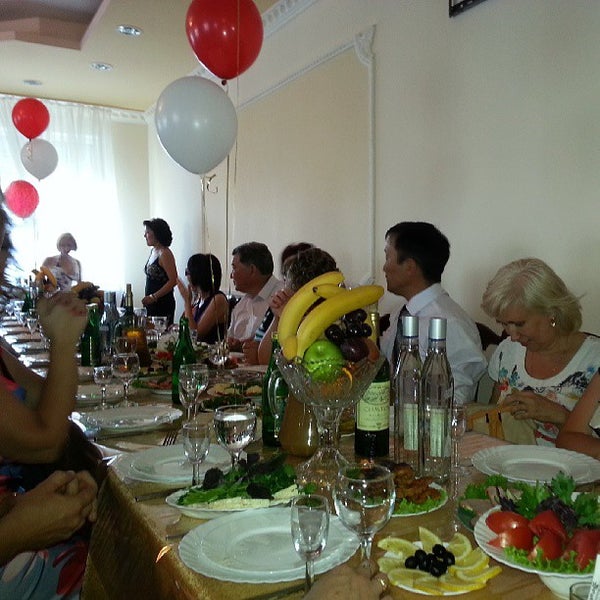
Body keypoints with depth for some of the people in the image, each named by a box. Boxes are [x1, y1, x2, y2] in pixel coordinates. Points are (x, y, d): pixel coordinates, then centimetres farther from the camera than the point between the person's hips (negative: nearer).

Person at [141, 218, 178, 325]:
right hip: (151, 303, 8)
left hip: (163, 303, -8)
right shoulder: (153, 251, 13)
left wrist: (153, 297, -19)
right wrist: (148, 298, 10)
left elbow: (173, 281, -17)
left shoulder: (165, 254, -12)